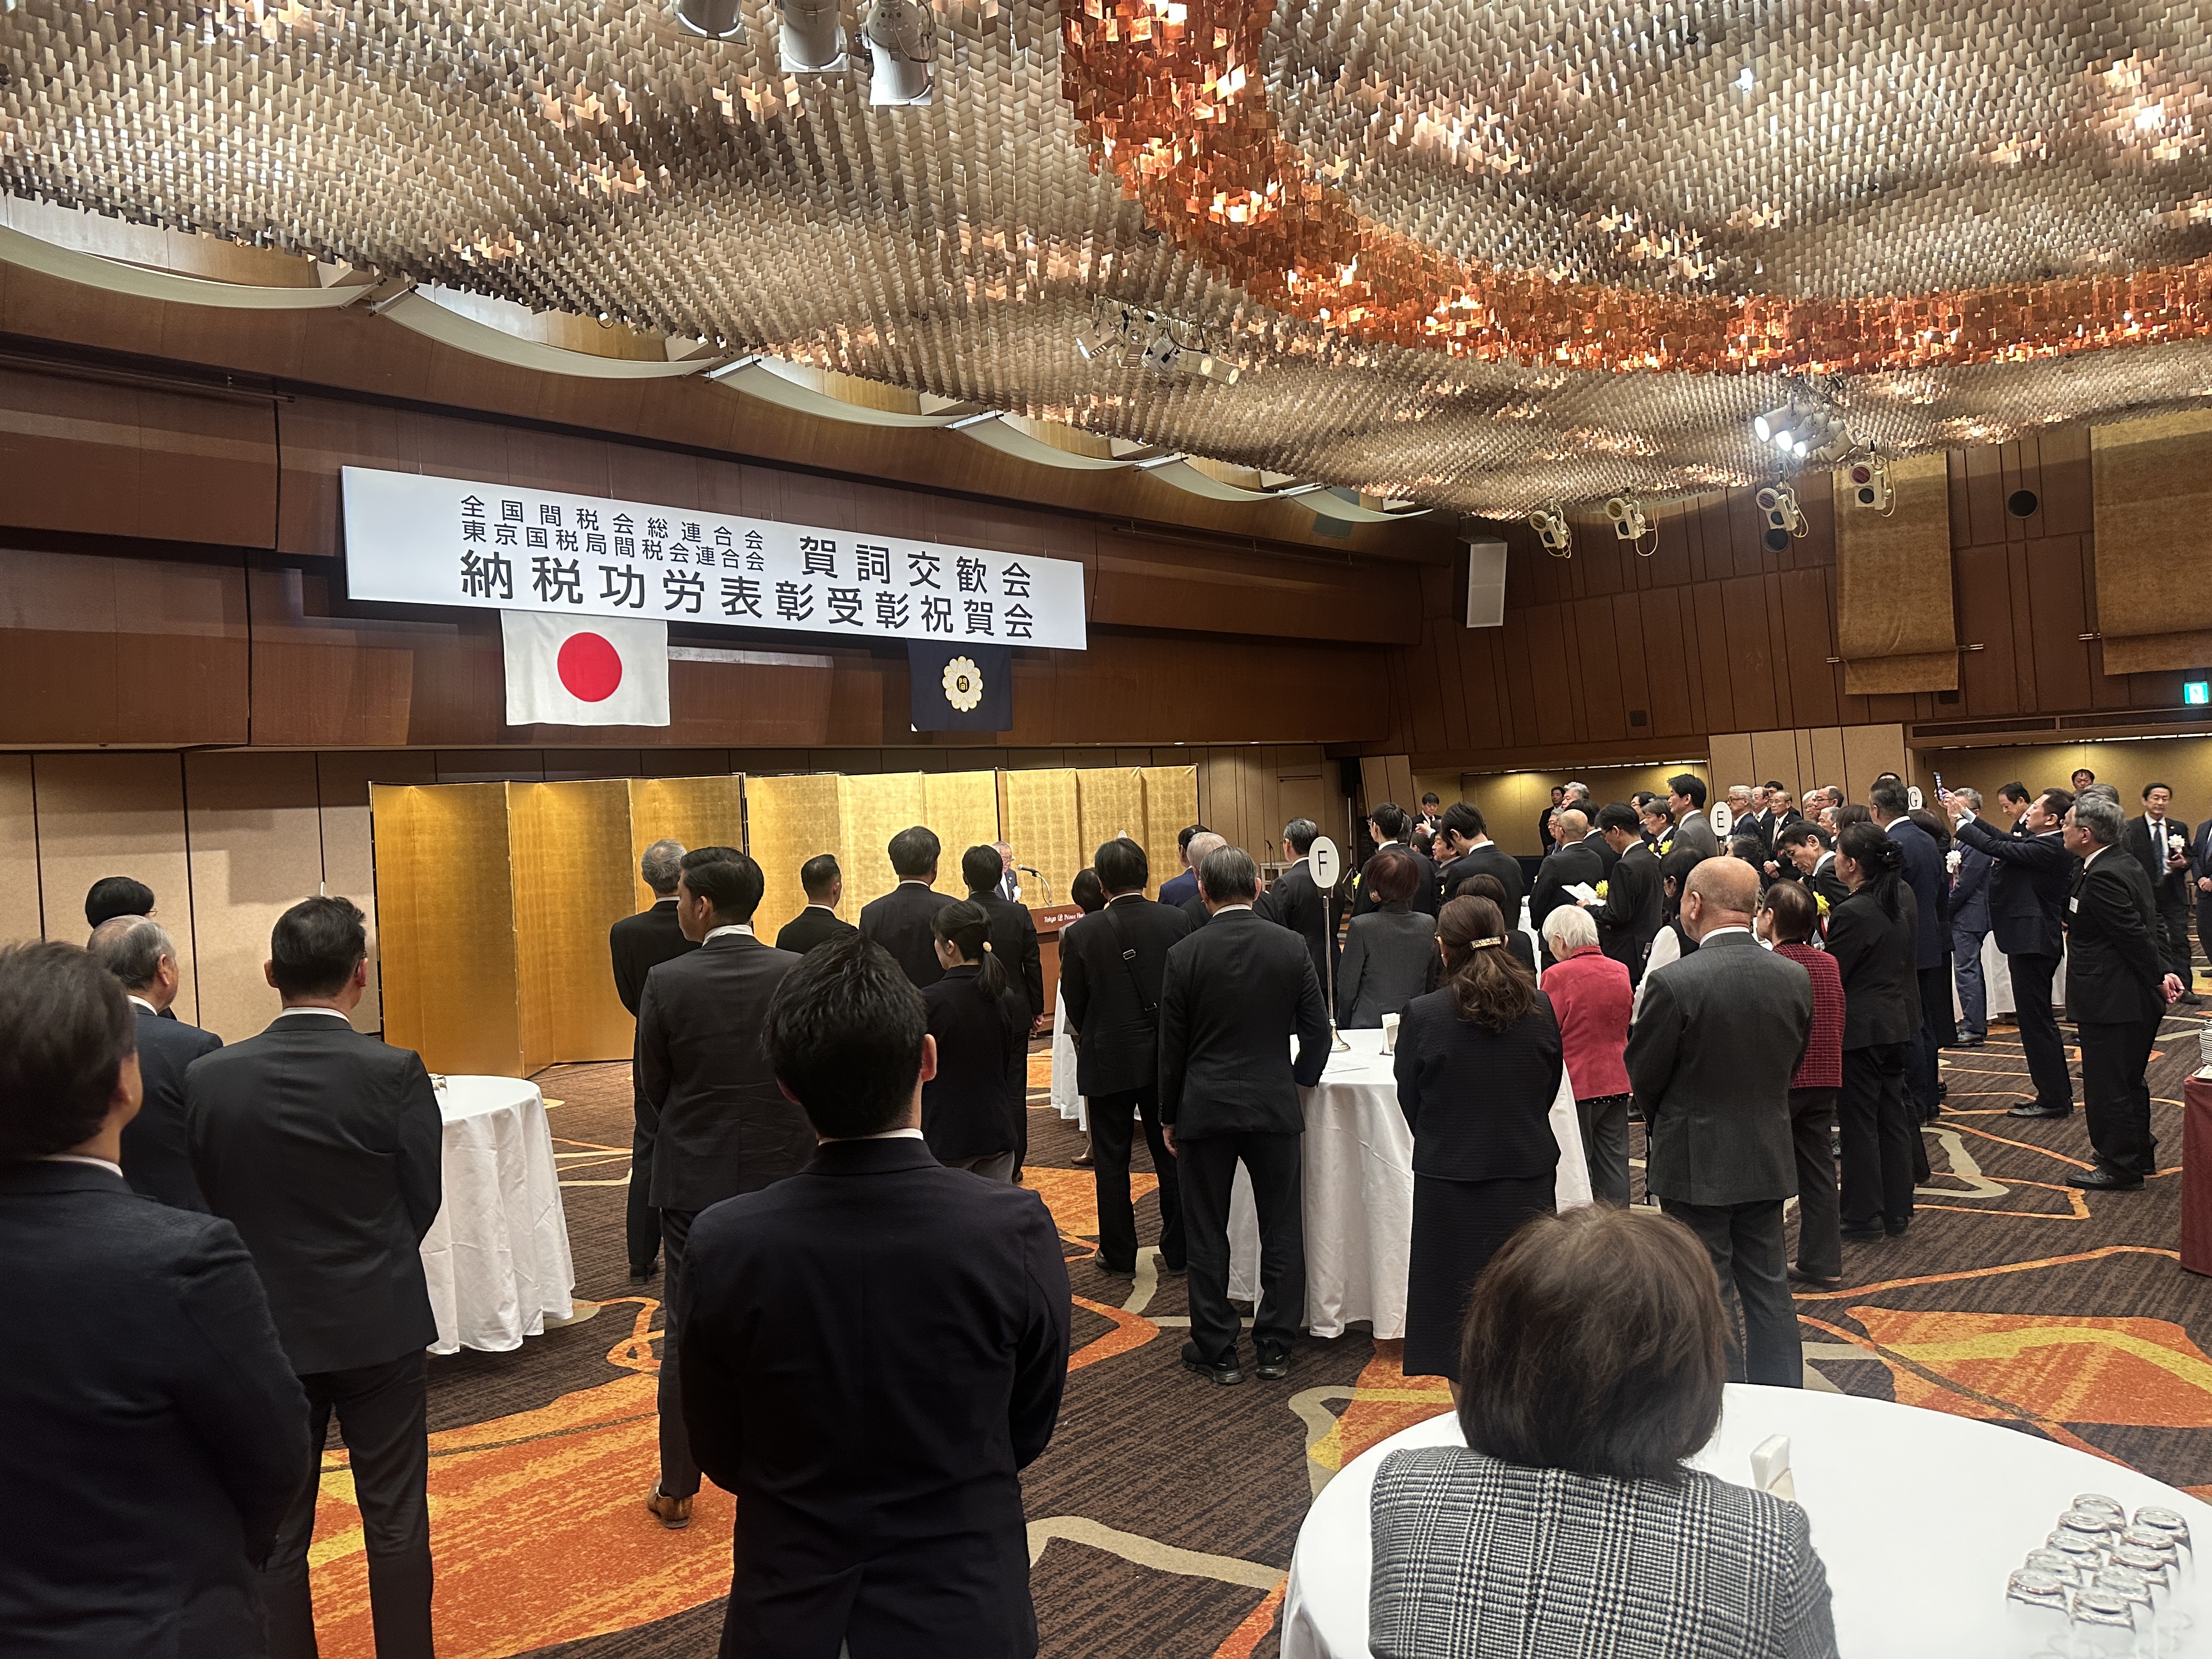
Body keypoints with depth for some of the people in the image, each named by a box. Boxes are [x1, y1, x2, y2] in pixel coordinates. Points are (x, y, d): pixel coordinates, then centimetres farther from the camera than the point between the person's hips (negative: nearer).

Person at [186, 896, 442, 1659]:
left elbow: (205, 1204, 1)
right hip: (378, 1324, -2)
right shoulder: (395, 1073, -17)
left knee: (275, 1531, 15)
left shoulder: (209, 1077, -10)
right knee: (395, 1520, 13)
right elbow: (423, 1202, -7)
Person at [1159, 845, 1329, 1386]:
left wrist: (1168, 1117, 8)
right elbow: (1316, 1031, 0)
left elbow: (1172, 1046, -3)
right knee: (1281, 1231, 12)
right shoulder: (1291, 947, -5)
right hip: (1275, 1107, 1)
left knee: (1207, 1237, 9)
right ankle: (1275, 1347, 18)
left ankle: (1217, 1351, 16)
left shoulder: (1184, 955, -9)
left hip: (1205, 1111, -1)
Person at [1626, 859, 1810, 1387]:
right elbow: (1790, 1066, 7)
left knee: (1708, 1296, 7)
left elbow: (1642, 1077, -11)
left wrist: (1663, 1123, 9)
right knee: (1769, 1288, 18)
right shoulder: (1795, 977, -4)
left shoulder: (1673, 983, -22)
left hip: (1695, 1164, -5)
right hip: (1769, 1160, 6)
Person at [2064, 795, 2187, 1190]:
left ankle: (2119, 1167, 10)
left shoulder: (2102, 877, -22)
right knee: (2128, 1080, 22)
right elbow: (2148, 925, 12)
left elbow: (2136, 935, -22)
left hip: (2111, 1001, -10)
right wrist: (2160, 974, 7)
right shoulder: (2126, 865, 9)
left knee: (2107, 1087, 1)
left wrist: (2157, 978, -12)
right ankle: (2140, 1153, 35)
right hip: (2135, 998, 10)